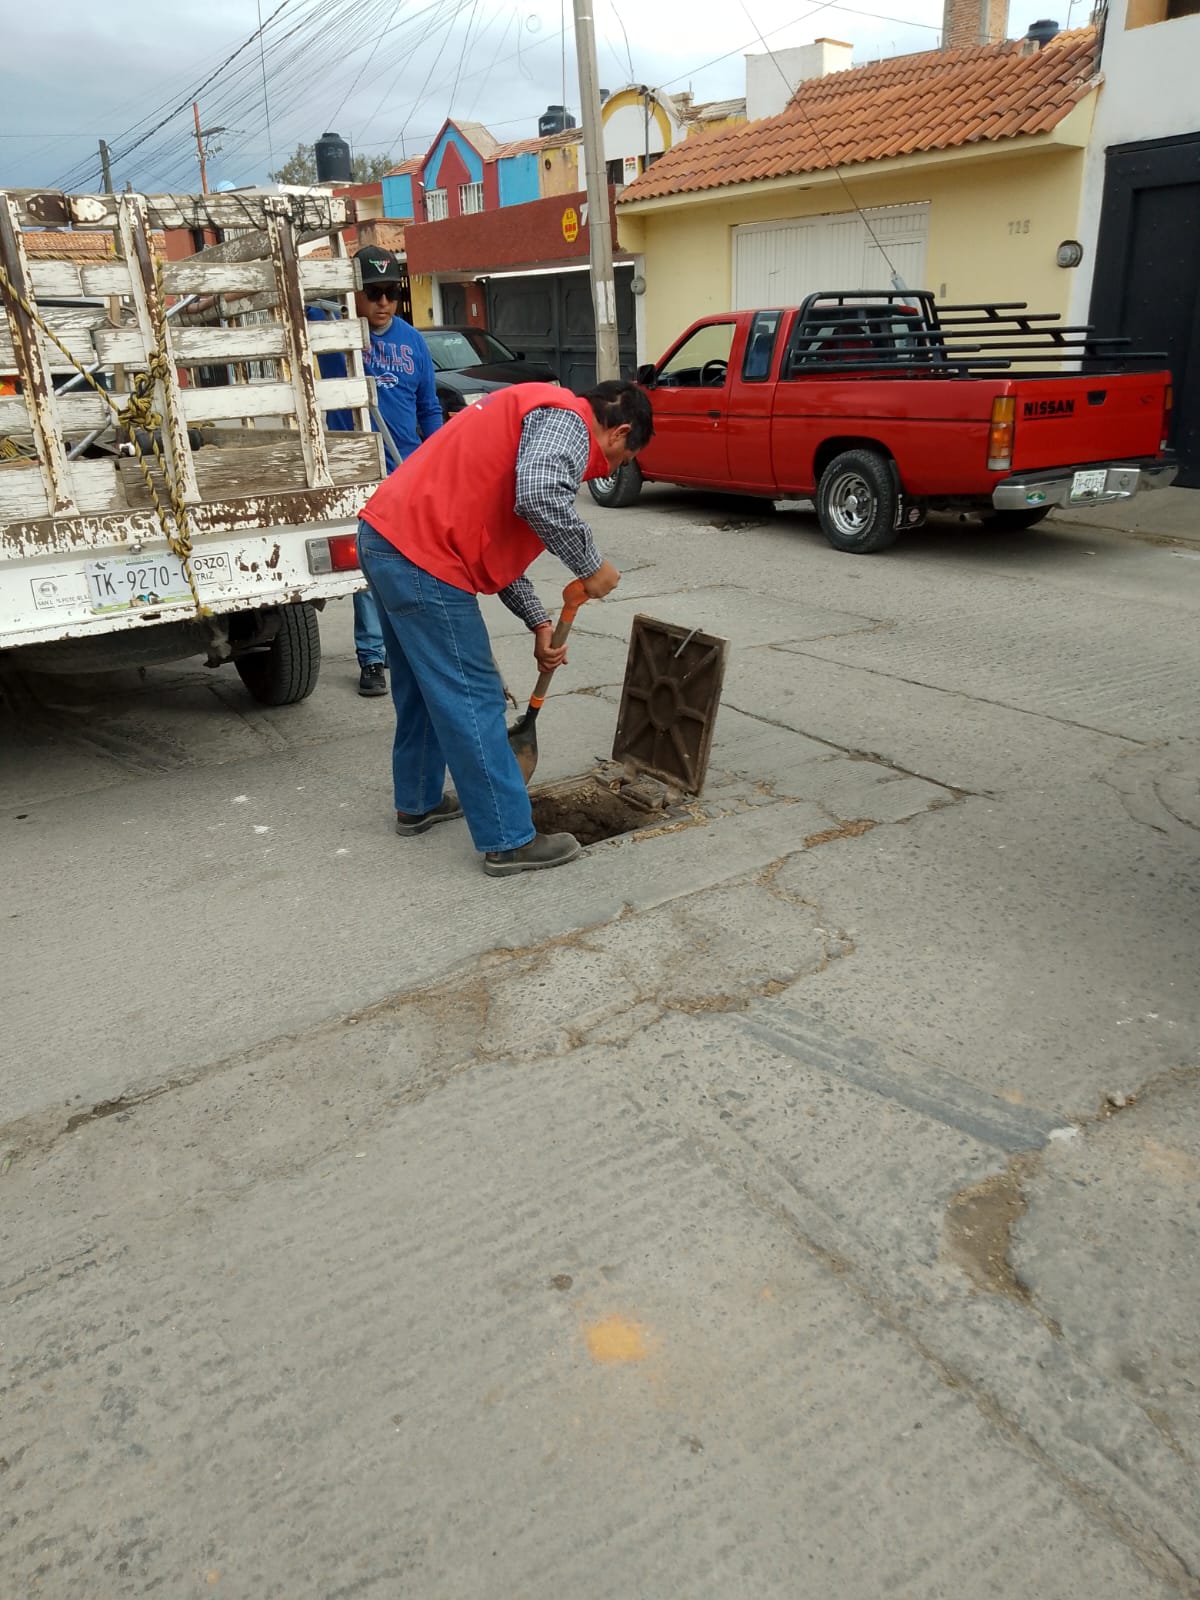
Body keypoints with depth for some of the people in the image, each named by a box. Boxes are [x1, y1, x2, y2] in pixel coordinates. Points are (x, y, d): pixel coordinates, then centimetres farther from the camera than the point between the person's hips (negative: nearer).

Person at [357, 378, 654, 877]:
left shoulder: (535, 416, 24)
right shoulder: (566, 420, -7)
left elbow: (496, 540, 23)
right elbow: (540, 498, -29)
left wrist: (539, 623, 19)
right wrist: (590, 566, -14)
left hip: (384, 537, 10)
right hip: (422, 558, -10)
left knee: (423, 688, 23)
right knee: (473, 700, -4)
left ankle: (417, 802, 38)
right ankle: (510, 841, 5)